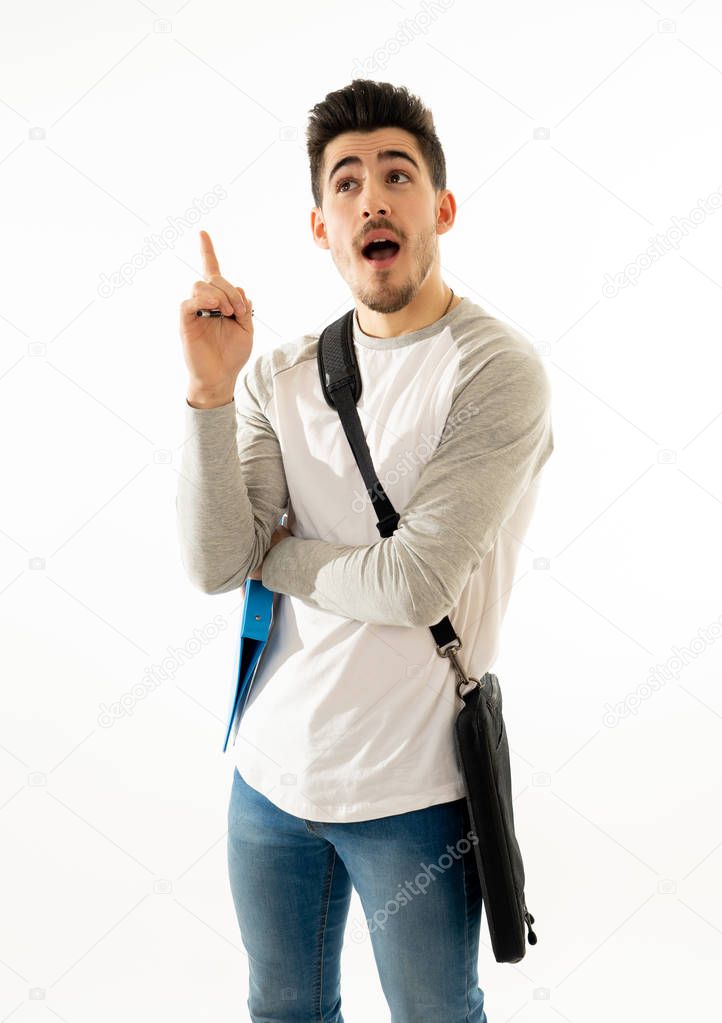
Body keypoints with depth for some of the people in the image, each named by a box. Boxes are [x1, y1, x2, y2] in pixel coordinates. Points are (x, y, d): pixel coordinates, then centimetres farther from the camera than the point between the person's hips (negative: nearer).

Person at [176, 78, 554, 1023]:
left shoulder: (496, 370, -15)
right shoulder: (283, 376, 1)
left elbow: (414, 585, -23)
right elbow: (212, 566, -9)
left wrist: (273, 556, -7)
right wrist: (212, 389, -18)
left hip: (411, 796, -4)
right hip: (271, 768, 5)